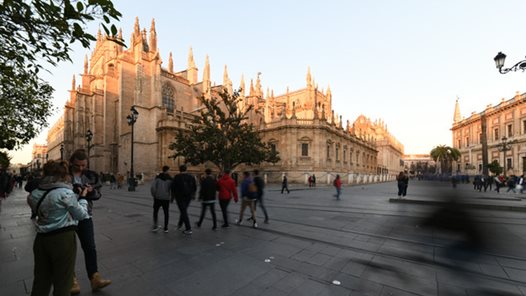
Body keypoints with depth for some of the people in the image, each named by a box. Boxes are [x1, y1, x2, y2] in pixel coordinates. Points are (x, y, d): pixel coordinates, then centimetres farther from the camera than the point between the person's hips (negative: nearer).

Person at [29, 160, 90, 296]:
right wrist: (82, 197, 6)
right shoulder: (65, 193, -16)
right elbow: (81, 215, -7)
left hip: (41, 239, 6)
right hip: (63, 239, -6)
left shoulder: (35, 194, 1)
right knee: (63, 281, 12)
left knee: (41, 280, 23)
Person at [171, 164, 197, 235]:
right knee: (184, 210, 23)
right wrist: (193, 195, 21)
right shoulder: (191, 177, 4)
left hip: (180, 197, -4)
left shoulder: (177, 177, -7)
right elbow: (195, 187, 8)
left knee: (184, 211, -1)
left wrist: (172, 196, 3)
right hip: (188, 197, 5)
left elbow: (173, 187, -7)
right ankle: (180, 224, 41)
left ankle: (188, 229, -3)